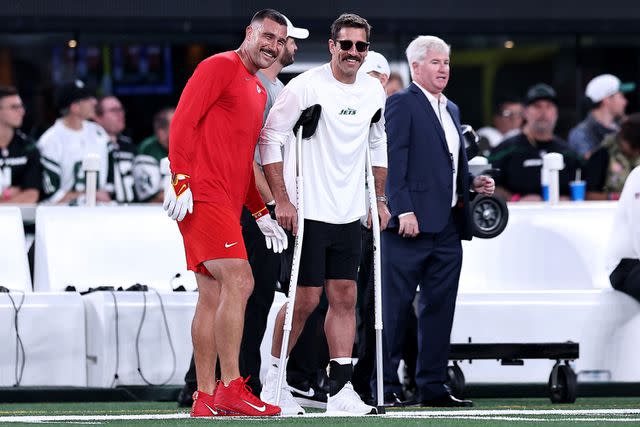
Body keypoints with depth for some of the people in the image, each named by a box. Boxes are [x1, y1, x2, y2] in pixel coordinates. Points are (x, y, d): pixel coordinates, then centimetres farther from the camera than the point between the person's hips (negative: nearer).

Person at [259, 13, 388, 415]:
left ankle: (341, 389, 3)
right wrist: (282, 200, -12)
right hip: (307, 212, -6)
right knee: (306, 300, -5)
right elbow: (270, 138, -9)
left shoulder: (374, 90, 8)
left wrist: (379, 200, 17)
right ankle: (274, 380, 10)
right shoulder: (306, 86, -11)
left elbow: (379, 144, 21)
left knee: (345, 298, 2)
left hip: (348, 214, 6)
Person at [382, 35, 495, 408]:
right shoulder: (401, 104, -5)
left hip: (448, 225, 8)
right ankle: (385, 385, 0)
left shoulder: (451, 110, 21)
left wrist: (473, 183, 8)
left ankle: (433, 386, 12)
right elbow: (394, 162, -12)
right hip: (412, 223, -8)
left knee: (440, 307, 8)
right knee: (395, 306, -3)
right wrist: (403, 210, -20)